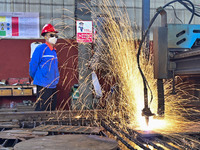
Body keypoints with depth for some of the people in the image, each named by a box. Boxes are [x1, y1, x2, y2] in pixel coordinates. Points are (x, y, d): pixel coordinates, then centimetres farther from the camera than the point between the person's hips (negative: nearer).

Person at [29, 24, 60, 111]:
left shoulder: (54, 50, 13)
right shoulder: (41, 48, -11)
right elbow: (33, 64, -8)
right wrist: (34, 78, 3)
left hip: (53, 85, 8)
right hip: (43, 85, -8)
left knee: (52, 109, 15)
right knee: (41, 109, -6)